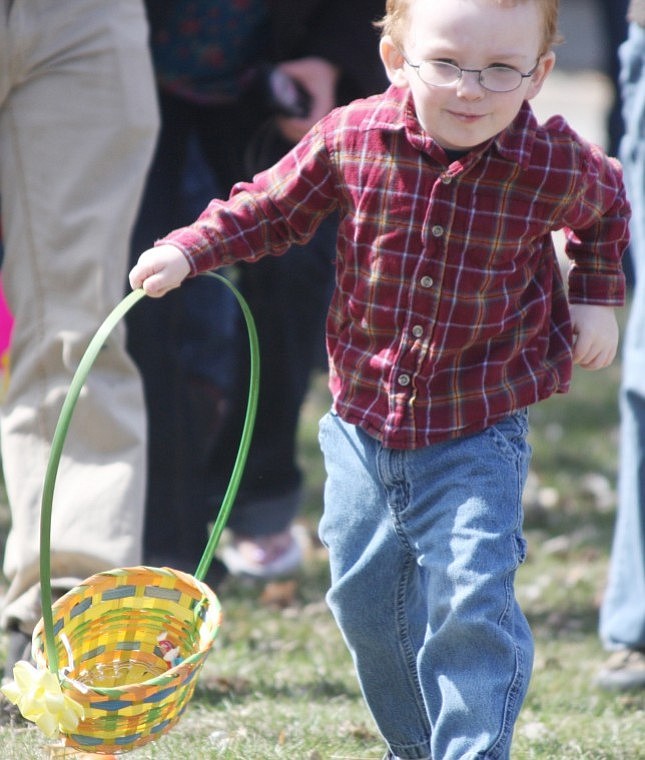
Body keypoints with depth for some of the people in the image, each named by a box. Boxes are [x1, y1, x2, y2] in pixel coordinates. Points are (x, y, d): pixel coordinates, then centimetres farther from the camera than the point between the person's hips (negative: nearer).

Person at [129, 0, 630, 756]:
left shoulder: (554, 163, -16)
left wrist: (596, 296, 5)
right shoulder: (352, 139, -15)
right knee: (365, 598, 15)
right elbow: (274, 206, 3)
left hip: (478, 434, -3)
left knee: (471, 597, -16)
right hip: (364, 419, 3)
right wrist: (187, 250, -10)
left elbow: (605, 205, 10)